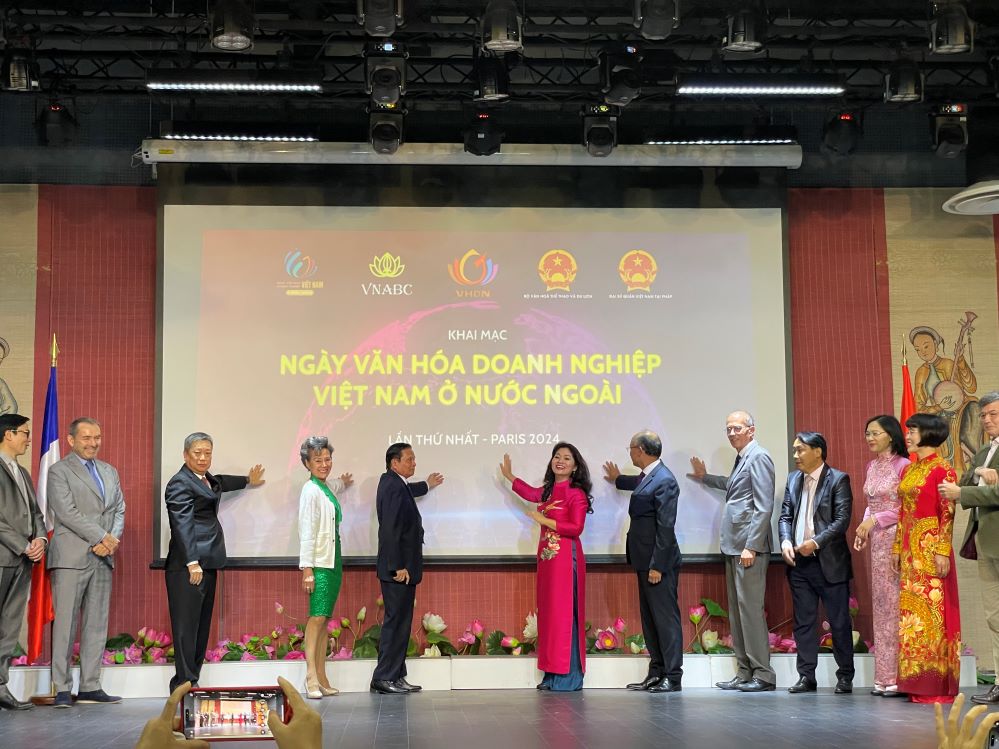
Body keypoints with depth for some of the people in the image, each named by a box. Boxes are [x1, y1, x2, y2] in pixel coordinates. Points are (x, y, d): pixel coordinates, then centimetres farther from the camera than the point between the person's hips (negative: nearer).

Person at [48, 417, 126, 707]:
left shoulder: (110, 472, 19)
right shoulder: (59, 471, -1)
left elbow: (119, 510, 14)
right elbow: (67, 512, -11)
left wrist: (112, 539, -5)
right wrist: (102, 537, -13)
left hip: (103, 557, 6)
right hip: (71, 557, -6)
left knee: (97, 624, 5)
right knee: (65, 623, -6)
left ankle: (90, 687, 10)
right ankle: (62, 689, -2)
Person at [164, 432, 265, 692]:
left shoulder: (206, 479, 19)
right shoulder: (180, 483, -10)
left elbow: (218, 483, 44)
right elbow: (183, 524, -18)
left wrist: (248, 480, 60)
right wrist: (192, 562, -26)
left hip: (207, 563, 10)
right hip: (187, 566, -10)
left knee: (202, 625, 8)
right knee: (186, 625, -9)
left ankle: (192, 681, 11)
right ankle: (184, 684, -8)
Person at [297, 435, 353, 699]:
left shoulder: (327, 486, 13)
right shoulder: (311, 490, -11)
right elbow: (307, 531, -16)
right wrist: (307, 569, -19)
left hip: (334, 561, 8)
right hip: (319, 563, -8)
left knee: (324, 618, 6)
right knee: (317, 617, -14)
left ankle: (322, 679, 7)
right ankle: (311, 678, -14)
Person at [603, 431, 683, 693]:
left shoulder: (664, 481, -18)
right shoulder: (648, 477, 11)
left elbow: (666, 526, -21)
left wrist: (657, 565, -22)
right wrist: (618, 480, 55)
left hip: (659, 563, -10)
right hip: (645, 561, 10)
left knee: (666, 618, -4)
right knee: (650, 619, 13)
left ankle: (673, 677, 1)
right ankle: (656, 673, 20)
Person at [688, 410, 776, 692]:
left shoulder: (759, 458, -10)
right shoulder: (742, 459, 18)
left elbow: (764, 507, -16)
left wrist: (751, 547, -20)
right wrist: (705, 477, 41)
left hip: (749, 548, -10)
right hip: (733, 548, 10)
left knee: (751, 609, -8)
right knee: (736, 612, 12)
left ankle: (763, 675, -2)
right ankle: (744, 673, 18)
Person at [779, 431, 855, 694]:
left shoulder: (838, 479, -5)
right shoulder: (793, 479, 12)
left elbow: (842, 519, -12)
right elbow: (785, 515, 12)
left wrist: (816, 542, -19)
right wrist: (785, 541, -6)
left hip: (830, 562, -5)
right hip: (799, 563, 5)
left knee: (839, 621, 2)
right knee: (803, 621, 8)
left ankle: (845, 677, 12)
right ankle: (806, 676, 14)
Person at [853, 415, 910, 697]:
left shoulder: (903, 465, -9)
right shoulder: (872, 466, 15)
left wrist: (876, 520, -14)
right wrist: (864, 528, 5)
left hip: (897, 539, -8)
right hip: (877, 541, 8)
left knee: (896, 603, -6)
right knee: (880, 604, 8)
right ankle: (885, 676, 12)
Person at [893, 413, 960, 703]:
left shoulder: (942, 470, -9)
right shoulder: (909, 471, 15)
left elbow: (947, 513, -13)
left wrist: (942, 552, -18)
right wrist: (897, 548, 14)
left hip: (931, 547, -8)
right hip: (910, 549, 8)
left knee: (933, 612, -6)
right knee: (912, 612, 8)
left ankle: (938, 684, -1)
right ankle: (917, 682, 12)